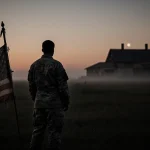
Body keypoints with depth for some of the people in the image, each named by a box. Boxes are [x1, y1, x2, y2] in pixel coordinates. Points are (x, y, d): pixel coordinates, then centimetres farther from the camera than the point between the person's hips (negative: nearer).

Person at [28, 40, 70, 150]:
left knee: (38, 130, 12)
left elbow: (31, 86, 11)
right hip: (54, 103, -5)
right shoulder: (56, 65, -10)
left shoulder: (34, 65, 6)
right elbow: (63, 86, -10)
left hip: (39, 103, 5)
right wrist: (66, 102, 1)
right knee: (54, 132, 0)